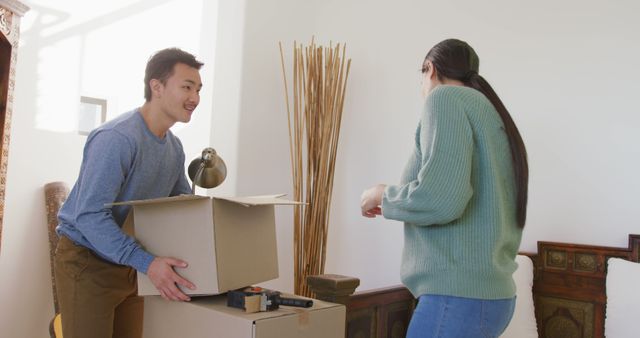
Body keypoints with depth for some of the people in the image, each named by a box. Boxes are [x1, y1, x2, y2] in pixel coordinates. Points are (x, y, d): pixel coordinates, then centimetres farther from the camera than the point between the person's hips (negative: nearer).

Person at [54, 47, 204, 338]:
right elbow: (89, 214, -28)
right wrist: (146, 262, -34)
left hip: (127, 265, 8)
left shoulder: (174, 147, 4)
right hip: (87, 262, -7)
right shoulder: (117, 138, -23)